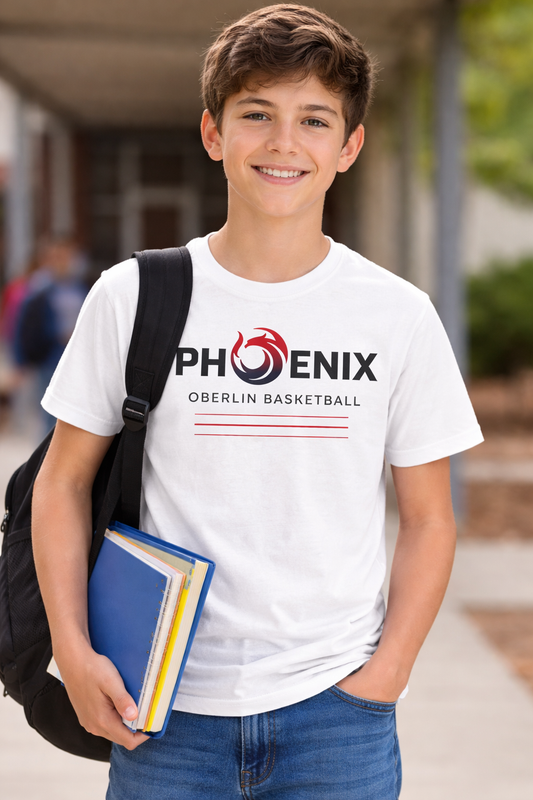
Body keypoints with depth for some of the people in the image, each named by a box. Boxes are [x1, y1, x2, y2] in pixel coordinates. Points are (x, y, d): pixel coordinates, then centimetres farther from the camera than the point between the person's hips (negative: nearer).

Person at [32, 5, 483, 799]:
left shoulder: (398, 316, 0)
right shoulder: (131, 297, -1)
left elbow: (427, 517, 5)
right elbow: (64, 481, 5)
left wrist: (387, 671, -4)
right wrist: (73, 649, -5)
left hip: (335, 708, 0)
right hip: (166, 707, 0)